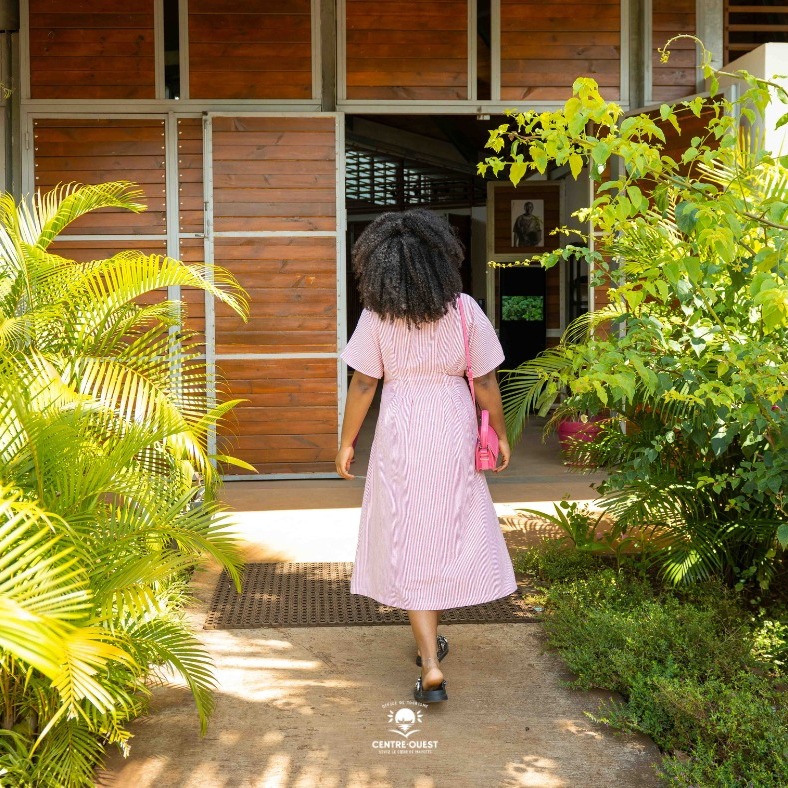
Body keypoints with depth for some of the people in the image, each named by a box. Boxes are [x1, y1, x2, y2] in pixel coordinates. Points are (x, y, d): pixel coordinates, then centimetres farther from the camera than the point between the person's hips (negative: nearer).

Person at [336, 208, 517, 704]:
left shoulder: (377, 315, -8)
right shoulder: (464, 309, -7)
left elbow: (362, 385, -6)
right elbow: (486, 383, -3)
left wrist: (347, 442, 5)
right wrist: (500, 434, 11)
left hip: (400, 433, -1)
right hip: (454, 432, 1)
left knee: (407, 541, 4)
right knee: (448, 533, 18)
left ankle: (430, 665, -3)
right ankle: (431, 639, 34)